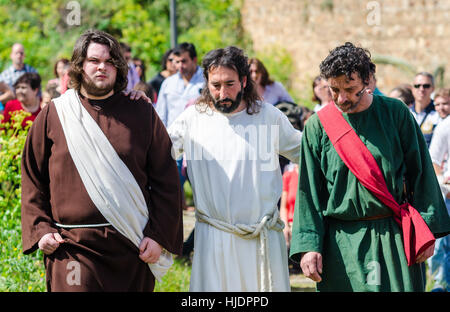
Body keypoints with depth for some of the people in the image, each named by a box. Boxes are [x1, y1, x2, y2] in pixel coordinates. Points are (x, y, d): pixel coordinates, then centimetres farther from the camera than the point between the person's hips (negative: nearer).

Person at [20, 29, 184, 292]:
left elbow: (165, 180, 5)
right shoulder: (54, 116, 7)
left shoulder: (142, 114, 7)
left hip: (133, 248, 1)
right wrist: (41, 230, -1)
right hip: (73, 248, -1)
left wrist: (158, 235, -3)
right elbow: (33, 181, 10)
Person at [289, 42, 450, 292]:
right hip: (341, 243, 0)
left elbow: (420, 172, 4)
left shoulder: (395, 114, 0)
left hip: (393, 239, 0)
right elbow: (308, 191, 2)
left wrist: (426, 228, -2)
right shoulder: (318, 126, 2)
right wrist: (308, 245, -6)